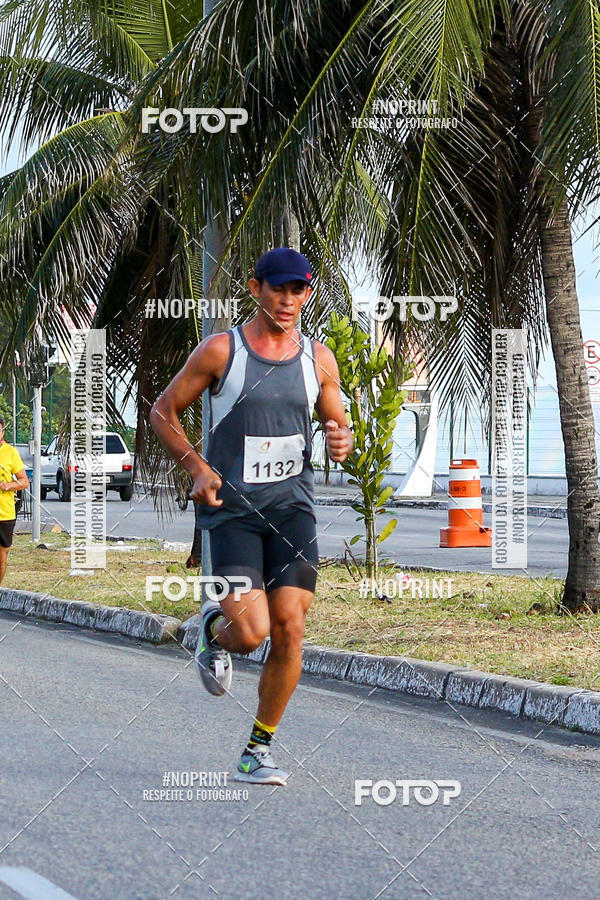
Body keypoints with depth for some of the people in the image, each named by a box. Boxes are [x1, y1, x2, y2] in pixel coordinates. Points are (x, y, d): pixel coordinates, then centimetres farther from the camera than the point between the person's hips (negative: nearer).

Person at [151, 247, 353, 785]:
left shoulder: (318, 359, 8)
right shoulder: (220, 351, -2)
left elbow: (339, 427, 20)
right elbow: (163, 412, 5)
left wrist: (342, 442, -5)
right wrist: (197, 467, -9)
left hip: (292, 506, 3)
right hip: (231, 506, -3)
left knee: (289, 629, -7)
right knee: (251, 631, -17)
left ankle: (259, 750, 8)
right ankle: (214, 628, 22)